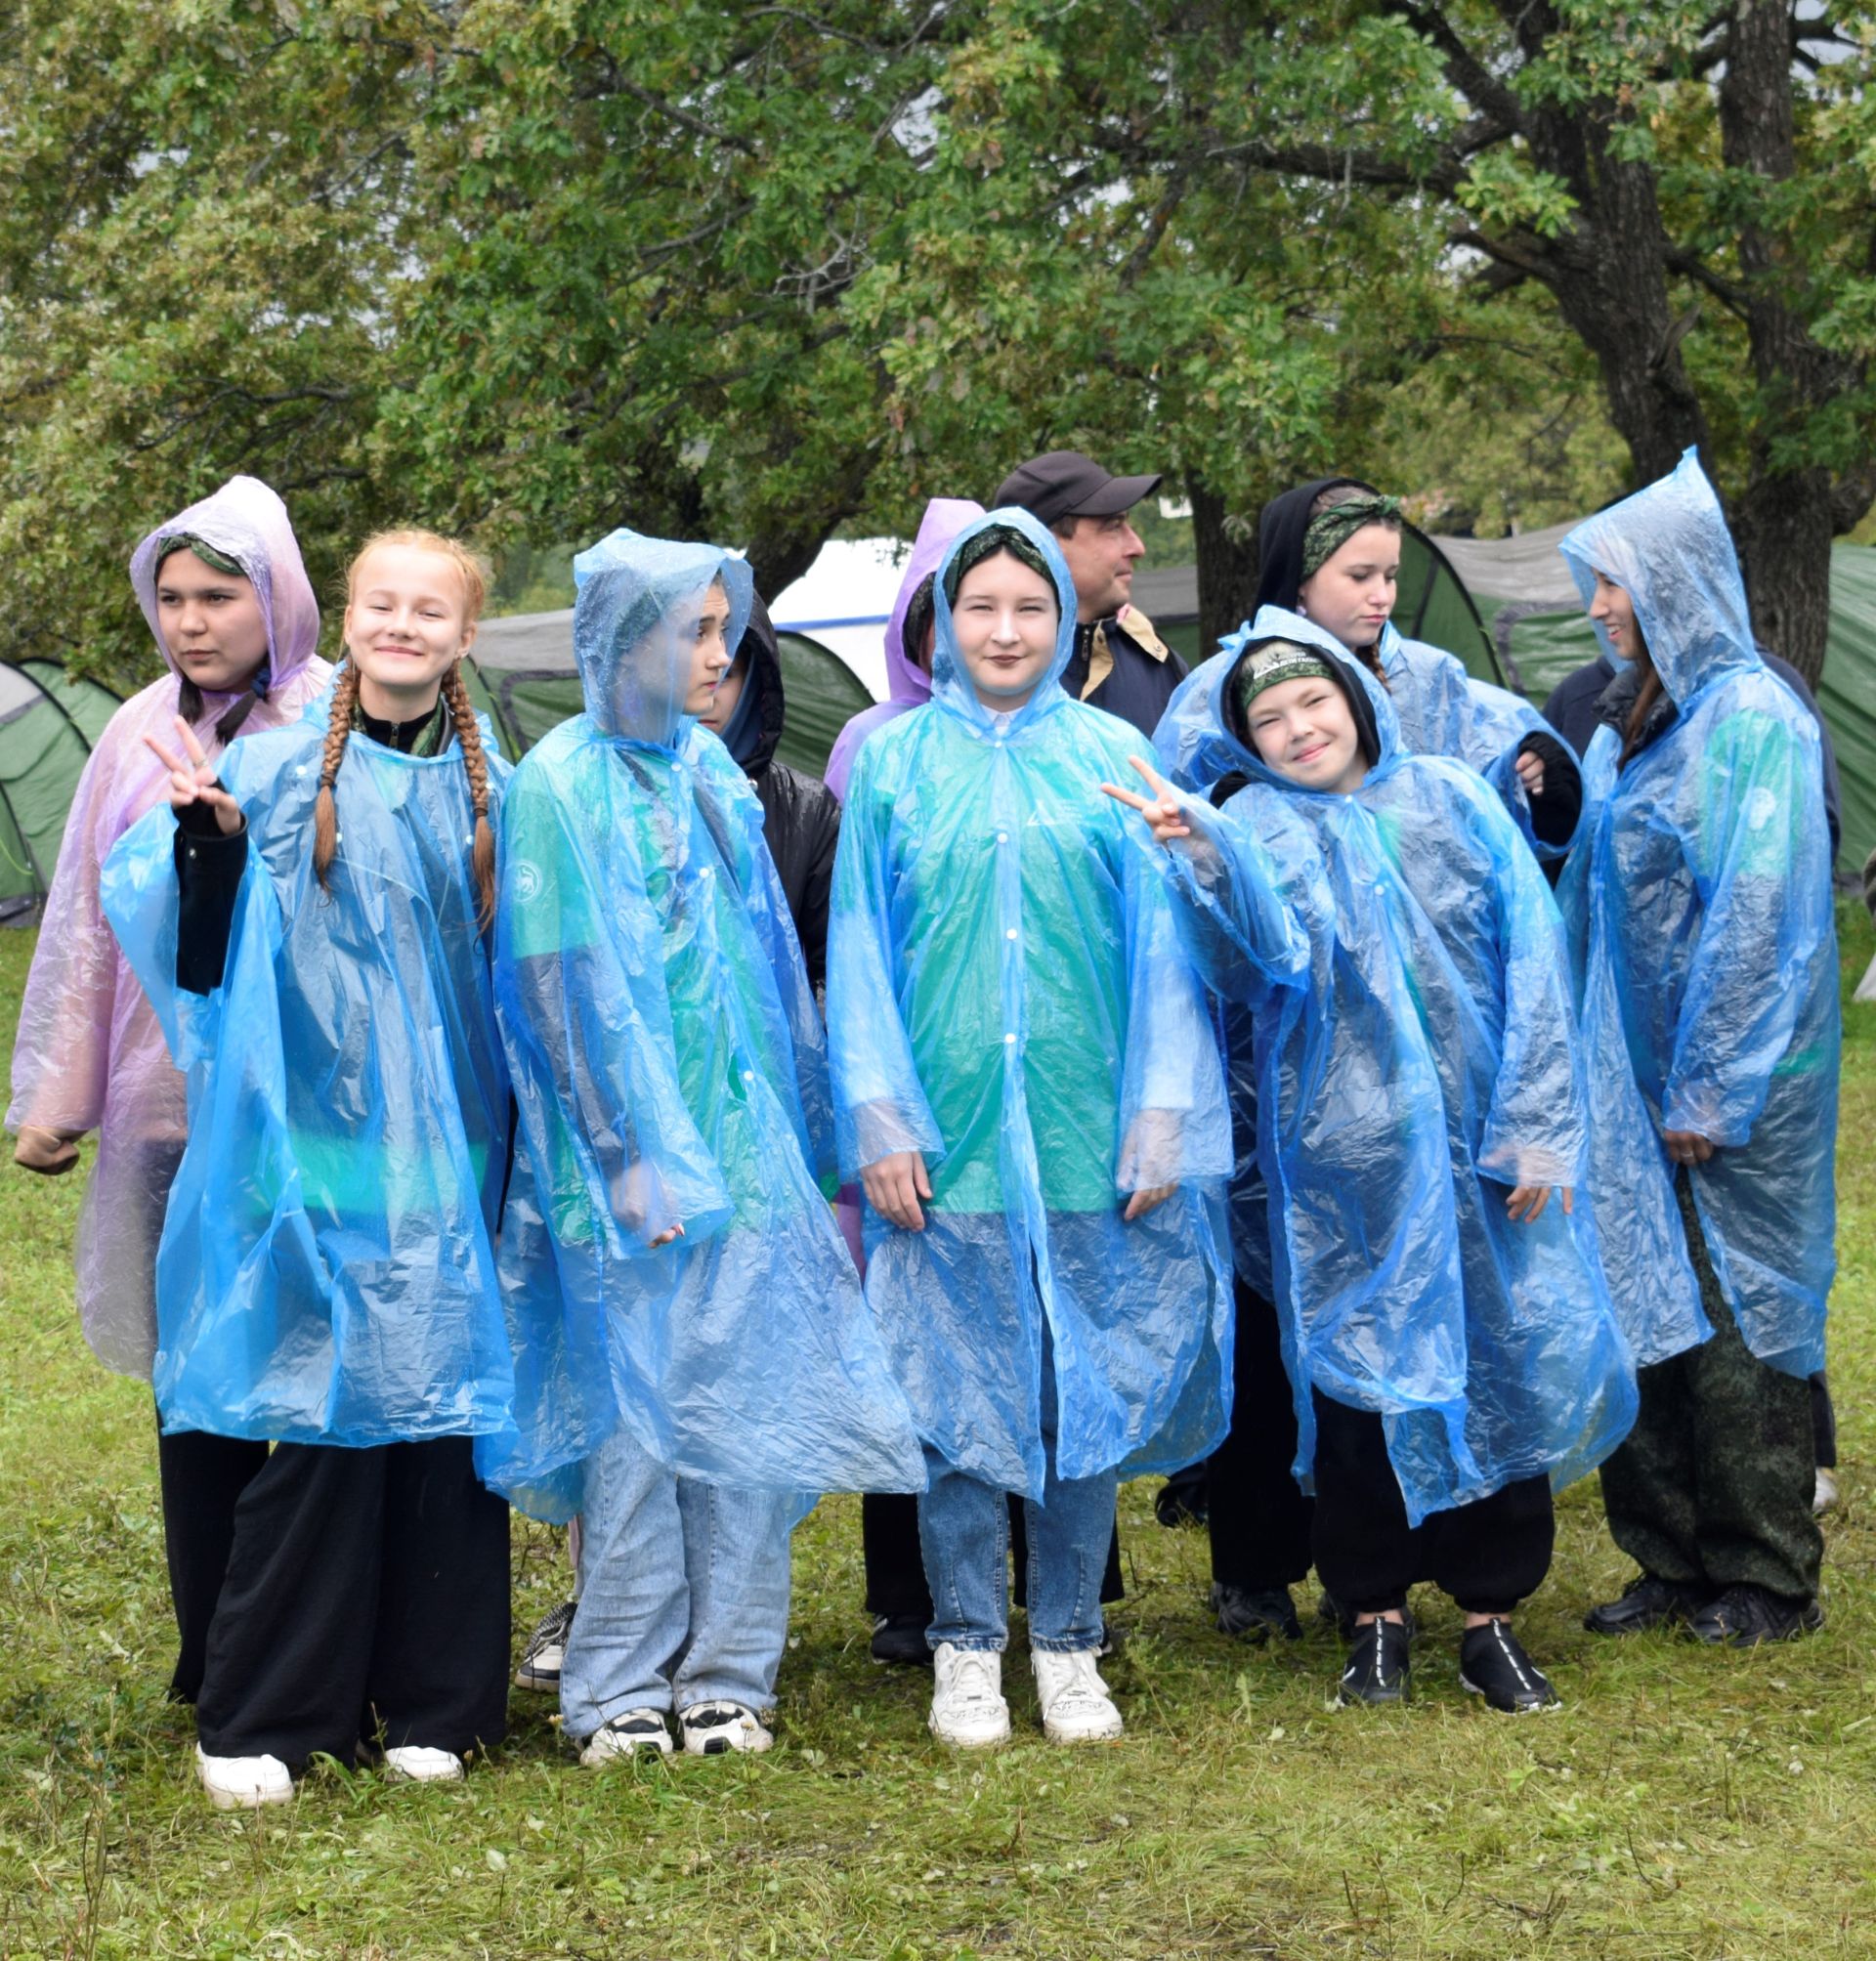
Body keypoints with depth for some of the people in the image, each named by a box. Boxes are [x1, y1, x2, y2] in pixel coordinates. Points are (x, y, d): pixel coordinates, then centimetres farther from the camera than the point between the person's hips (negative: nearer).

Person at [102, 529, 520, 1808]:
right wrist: (207, 839, -21)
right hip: (318, 1145, -2)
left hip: (448, 1159, 3)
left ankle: (435, 1703, 15)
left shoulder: (494, 791, 10)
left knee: (447, 1413, 3)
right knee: (318, 1424, -5)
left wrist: (507, 1139, 4)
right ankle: (261, 1718, 6)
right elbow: (210, 950, -4)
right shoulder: (283, 772, 2)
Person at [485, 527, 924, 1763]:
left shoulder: (710, 771, 11)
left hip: (747, 1142, 5)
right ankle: (620, 1693, 10)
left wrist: (804, 1138, 16)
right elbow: (553, 986, -9)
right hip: (641, 1157, -5)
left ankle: (728, 1676, 13)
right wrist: (620, 1155, -14)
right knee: (639, 1417, -1)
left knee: (750, 1412, 4)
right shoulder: (560, 782, -6)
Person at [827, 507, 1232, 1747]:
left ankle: (1070, 1647, 16)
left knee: (1088, 1388, 5)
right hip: (947, 1132, 0)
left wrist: (1161, 1107, -2)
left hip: (1088, 1130, 1)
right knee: (955, 1396, 3)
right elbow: (861, 945, 5)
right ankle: (967, 1649, 14)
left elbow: (1160, 936, 5)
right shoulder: (894, 760, 5)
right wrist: (878, 1113, -2)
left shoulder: (1110, 754, 5)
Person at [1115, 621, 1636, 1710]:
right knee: (1363, 1375, 2)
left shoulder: (1451, 798, 5)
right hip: (1348, 1159, -1)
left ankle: (1492, 1615, 16)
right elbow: (1259, 948, -21)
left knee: (1507, 1365, 3)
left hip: (1483, 1139, 2)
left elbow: (1531, 959, 2)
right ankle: (1377, 1617, 16)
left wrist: (1538, 1127, -4)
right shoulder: (1258, 831, 1)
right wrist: (1201, 855, -40)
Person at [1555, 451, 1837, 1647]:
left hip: (1729, 1086, -8)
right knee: (1646, 1313, 9)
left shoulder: (1754, 720, -14)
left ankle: (1767, 1580, 11)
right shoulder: (1634, 720, 12)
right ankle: (1675, 1563, 19)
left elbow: (1761, 918, -17)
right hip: (1637, 1077, 8)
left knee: (1734, 1317, 0)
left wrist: (1711, 1091, -17)